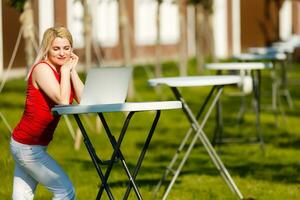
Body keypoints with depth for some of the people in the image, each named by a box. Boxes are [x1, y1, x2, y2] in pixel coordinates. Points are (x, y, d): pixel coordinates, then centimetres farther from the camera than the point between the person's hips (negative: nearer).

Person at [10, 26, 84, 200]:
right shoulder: (42, 69, -15)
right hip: (28, 146, -8)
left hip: (35, 145, 8)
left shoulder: (64, 71, 9)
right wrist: (65, 70, -15)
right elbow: (62, 101, -26)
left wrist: (72, 70, -6)